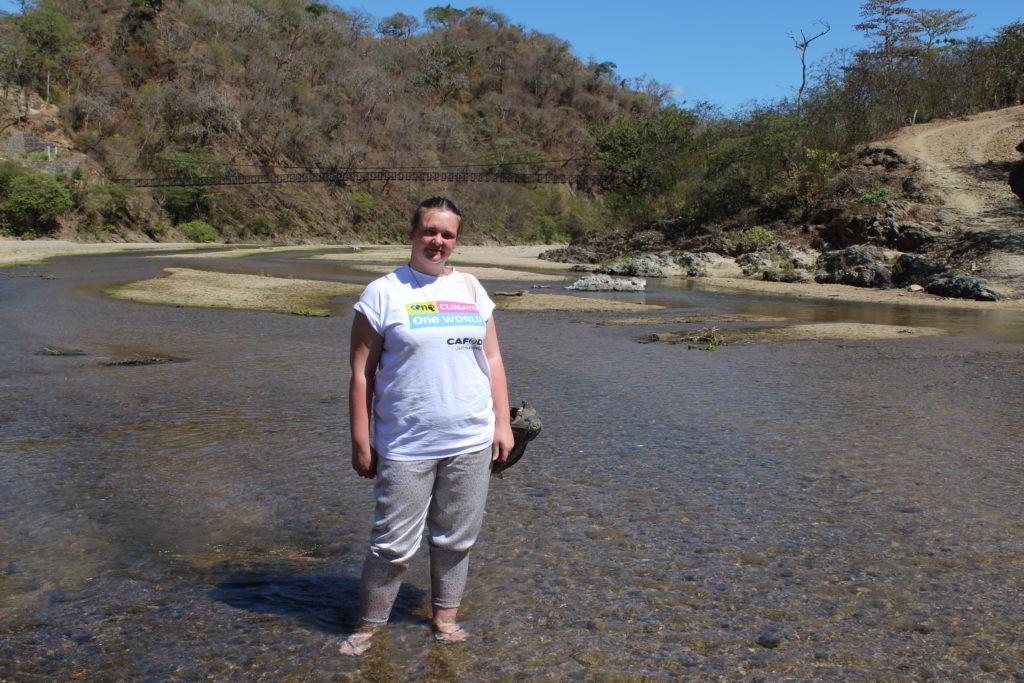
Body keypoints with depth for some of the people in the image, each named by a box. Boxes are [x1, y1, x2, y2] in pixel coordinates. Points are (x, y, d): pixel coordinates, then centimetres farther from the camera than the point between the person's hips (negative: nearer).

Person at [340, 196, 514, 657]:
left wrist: (503, 423, 5)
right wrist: (361, 442, -8)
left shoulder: (471, 289, 9)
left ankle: (445, 615, 33)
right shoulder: (383, 293, -4)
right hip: (406, 447, -3)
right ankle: (367, 625, 23)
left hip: (471, 444, 4)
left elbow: (493, 360, 12)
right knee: (394, 543, 2)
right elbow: (361, 372, -5)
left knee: (455, 537, 14)